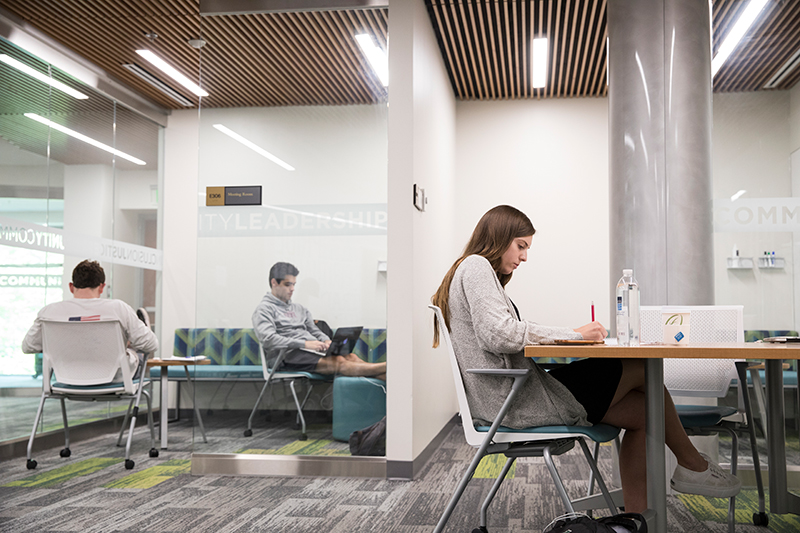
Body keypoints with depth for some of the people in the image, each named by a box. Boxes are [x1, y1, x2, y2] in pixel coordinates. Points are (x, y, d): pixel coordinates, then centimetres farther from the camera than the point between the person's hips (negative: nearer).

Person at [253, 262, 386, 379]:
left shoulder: (299, 309, 27)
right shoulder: (264, 309, 3)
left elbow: (315, 331, 25)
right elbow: (268, 339, -13)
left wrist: (326, 341, -1)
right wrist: (305, 344, -21)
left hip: (311, 350, 7)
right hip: (288, 355, -7)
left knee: (350, 356, -24)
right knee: (339, 362, -30)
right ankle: (385, 368, -46)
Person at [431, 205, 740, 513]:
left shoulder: (480, 271, 25)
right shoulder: (476, 266, -7)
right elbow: (498, 335, -21)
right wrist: (573, 335, -13)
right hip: (514, 399, -10)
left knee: (643, 409, 5)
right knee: (643, 370, -5)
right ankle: (692, 465, 13)